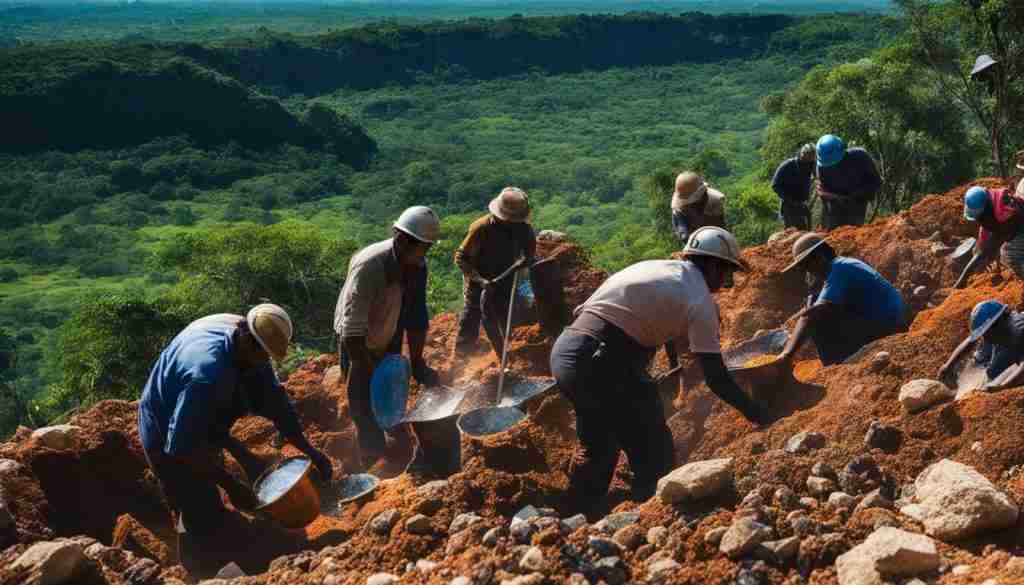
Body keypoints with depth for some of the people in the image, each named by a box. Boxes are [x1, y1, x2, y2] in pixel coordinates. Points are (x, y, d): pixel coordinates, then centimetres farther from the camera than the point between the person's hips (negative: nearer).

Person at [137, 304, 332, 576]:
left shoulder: (247, 342, -15)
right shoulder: (207, 372, -40)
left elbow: (275, 400, -6)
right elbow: (183, 447, -35)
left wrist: (310, 451, -7)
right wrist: (231, 486, -28)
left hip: (198, 424, 8)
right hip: (169, 439, -8)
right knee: (203, 520, -5)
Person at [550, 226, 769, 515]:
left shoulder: (654, 267, 19)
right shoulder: (700, 299, -2)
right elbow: (716, 378, -3)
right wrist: (757, 415, 9)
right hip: (600, 364, -8)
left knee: (600, 451, 26)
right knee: (656, 458, 5)